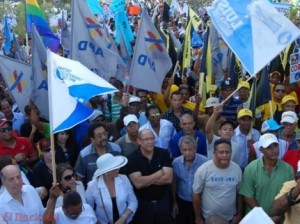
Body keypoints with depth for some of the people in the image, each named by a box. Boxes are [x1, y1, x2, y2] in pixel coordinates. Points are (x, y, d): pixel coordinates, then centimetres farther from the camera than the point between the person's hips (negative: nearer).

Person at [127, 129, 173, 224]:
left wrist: (146, 180, -16)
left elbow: (168, 178, -15)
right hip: (143, 203, -1)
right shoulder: (132, 158, -11)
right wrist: (159, 173, -15)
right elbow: (138, 184, -22)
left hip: (163, 202, 2)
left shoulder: (163, 154, -6)